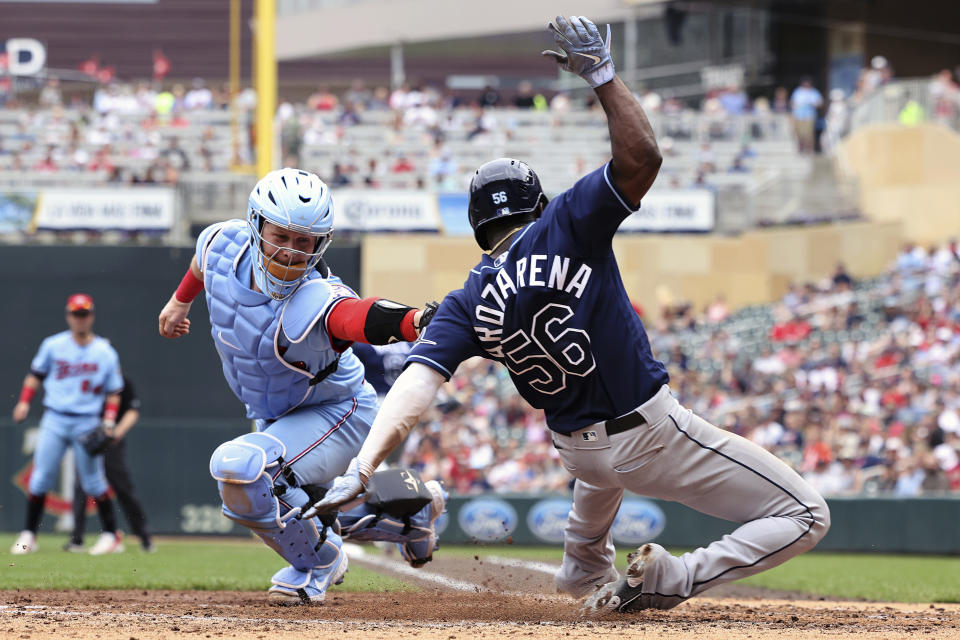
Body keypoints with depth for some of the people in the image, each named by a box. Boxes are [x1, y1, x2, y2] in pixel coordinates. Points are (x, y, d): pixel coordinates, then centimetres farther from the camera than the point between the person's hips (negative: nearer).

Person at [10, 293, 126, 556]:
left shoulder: (105, 353, 4)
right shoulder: (53, 345, 5)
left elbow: (113, 392, 8)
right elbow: (36, 374, 12)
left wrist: (109, 419, -6)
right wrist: (24, 401, -2)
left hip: (88, 423, -1)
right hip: (54, 419, 1)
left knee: (93, 481, -3)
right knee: (40, 478, -5)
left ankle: (112, 535, 5)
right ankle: (28, 535, 2)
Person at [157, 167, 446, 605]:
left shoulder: (315, 302, -39)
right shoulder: (224, 245, -20)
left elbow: (365, 318, -62)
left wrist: (418, 320, -83)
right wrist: (181, 300, 25)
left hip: (337, 414, -8)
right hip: (271, 417, 8)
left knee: (239, 468, -32)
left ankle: (318, 562, -7)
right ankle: (413, 506, 46)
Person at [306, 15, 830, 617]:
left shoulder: (467, 306, -5)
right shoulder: (565, 227, -14)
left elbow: (416, 386, -20)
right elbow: (640, 157, -24)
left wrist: (361, 467, -29)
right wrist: (602, 73, -19)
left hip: (578, 449, 6)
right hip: (653, 433, -6)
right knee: (805, 516, -1)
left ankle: (589, 579, 50)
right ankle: (674, 578, -12)